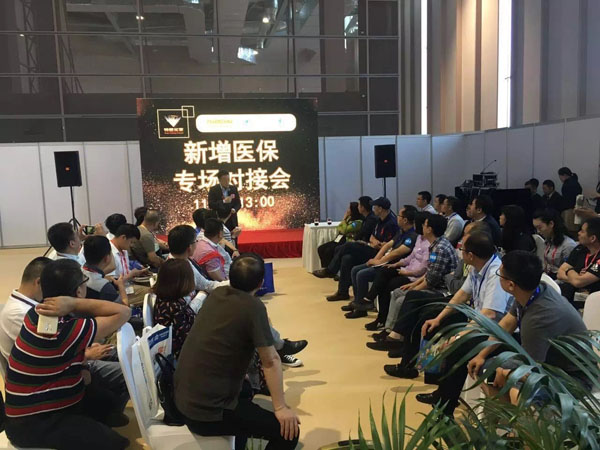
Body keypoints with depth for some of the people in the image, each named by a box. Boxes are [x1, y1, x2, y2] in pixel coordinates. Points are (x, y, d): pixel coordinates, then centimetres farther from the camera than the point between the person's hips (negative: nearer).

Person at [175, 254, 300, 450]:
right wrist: (280, 408, -8)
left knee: (246, 389, 35)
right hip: (207, 410, -9)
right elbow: (271, 361, -15)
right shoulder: (253, 306, -18)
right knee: (288, 432, -4)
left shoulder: (217, 294, 3)